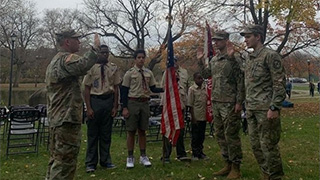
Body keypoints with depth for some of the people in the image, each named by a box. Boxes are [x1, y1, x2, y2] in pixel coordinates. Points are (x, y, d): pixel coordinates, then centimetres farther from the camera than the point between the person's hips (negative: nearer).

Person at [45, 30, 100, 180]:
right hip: (67, 118, -11)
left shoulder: (54, 61, 22)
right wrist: (95, 48, -29)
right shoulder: (67, 58, -12)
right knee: (65, 160, -7)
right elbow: (83, 66, -37)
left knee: (57, 158, 18)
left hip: (56, 117, 11)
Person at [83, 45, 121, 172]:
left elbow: (116, 88, 7)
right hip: (94, 100, -3)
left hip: (108, 101, 3)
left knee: (106, 133, 12)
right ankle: (91, 163, 16)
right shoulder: (91, 67, -4)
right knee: (92, 133, 5)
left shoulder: (113, 68, 5)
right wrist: (88, 108, -9)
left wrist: (115, 106, 3)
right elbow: (87, 89, -3)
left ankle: (105, 160, 26)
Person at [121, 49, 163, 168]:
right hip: (133, 102, -4)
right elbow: (124, 91, -5)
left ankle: (143, 156, 19)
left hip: (145, 103, 4)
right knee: (131, 131, 2)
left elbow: (153, 89, 12)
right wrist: (124, 108, -11)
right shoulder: (129, 73, -3)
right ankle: (130, 157, 12)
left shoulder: (149, 73, 9)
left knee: (142, 130, 11)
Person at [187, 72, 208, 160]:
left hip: (204, 116, 5)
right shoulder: (192, 89, -6)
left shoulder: (205, 88, 8)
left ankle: (200, 152, 25)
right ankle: (195, 154, 14)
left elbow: (207, 101, 14)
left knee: (202, 136, 13)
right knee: (195, 136, 4)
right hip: (196, 117, -5)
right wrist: (193, 118, -12)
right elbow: (190, 105, -8)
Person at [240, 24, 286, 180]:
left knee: (268, 145, -3)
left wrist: (274, 107, -19)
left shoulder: (270, 55, -7)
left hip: (265, 109, -8)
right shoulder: (249, 59, 17)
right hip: (251, 109, 8)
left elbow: (280, 83, -13)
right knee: (256, 145, 12)